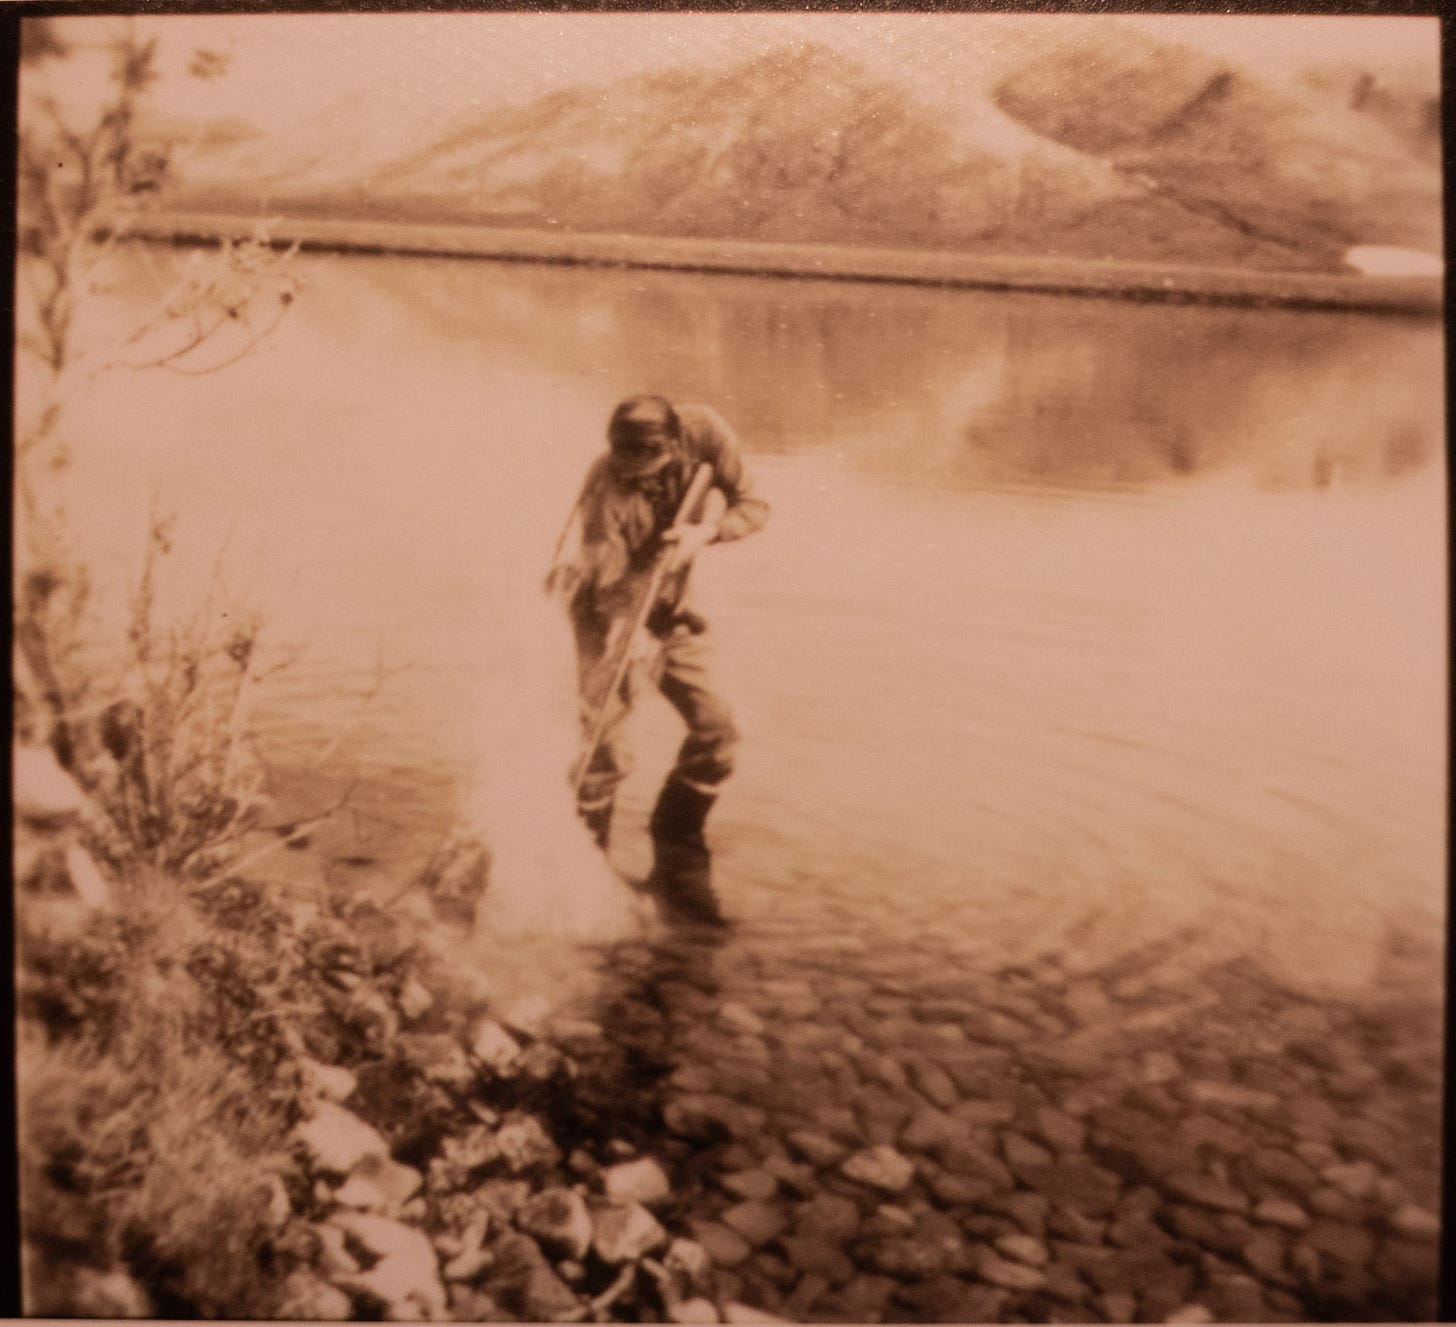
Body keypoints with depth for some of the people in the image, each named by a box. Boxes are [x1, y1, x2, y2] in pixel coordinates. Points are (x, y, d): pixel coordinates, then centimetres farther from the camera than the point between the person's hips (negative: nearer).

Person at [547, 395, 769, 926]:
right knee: (605, 750, -12)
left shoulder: (705, 432, -20)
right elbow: (609, 583, -29)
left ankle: (676, 868, 12)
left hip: (669, 603, 5)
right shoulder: (607, 484, -31)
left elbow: (753, 505, -10)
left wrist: (706, 530, -29)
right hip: (607, 603, -4)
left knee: (715, 730, -3)